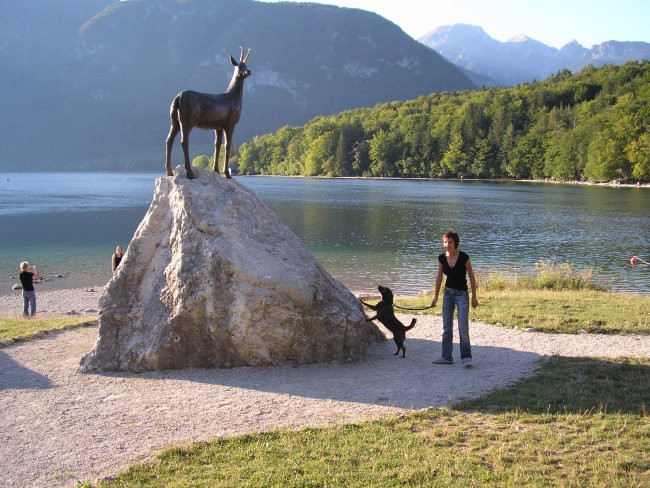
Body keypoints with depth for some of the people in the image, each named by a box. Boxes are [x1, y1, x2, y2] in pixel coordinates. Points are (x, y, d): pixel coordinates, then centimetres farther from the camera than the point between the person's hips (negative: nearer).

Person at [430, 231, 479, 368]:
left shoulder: (464, 257, -17)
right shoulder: (442, 258, -4)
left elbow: (471, 277, -8)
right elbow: (439, 277, 7)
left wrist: (474, 297, -5)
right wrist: (436, 296, 8)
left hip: (462, 294, -5)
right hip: (448, 293, 5)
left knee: (463, 328, -9)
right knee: (446, 327, 8)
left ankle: (466, 358, 1)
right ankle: (446, 357, 16)